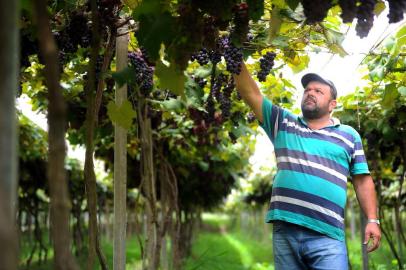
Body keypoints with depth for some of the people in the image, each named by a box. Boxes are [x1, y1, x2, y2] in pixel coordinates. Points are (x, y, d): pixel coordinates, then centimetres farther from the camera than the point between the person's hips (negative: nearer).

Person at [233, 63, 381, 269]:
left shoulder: (348, 135, 14)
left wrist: (372, 220, 1)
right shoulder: (283, 123, 17)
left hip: (326, 236, -2)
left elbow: (362, 181, 11)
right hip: (284, 231, 2)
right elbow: (250, 93, 10)